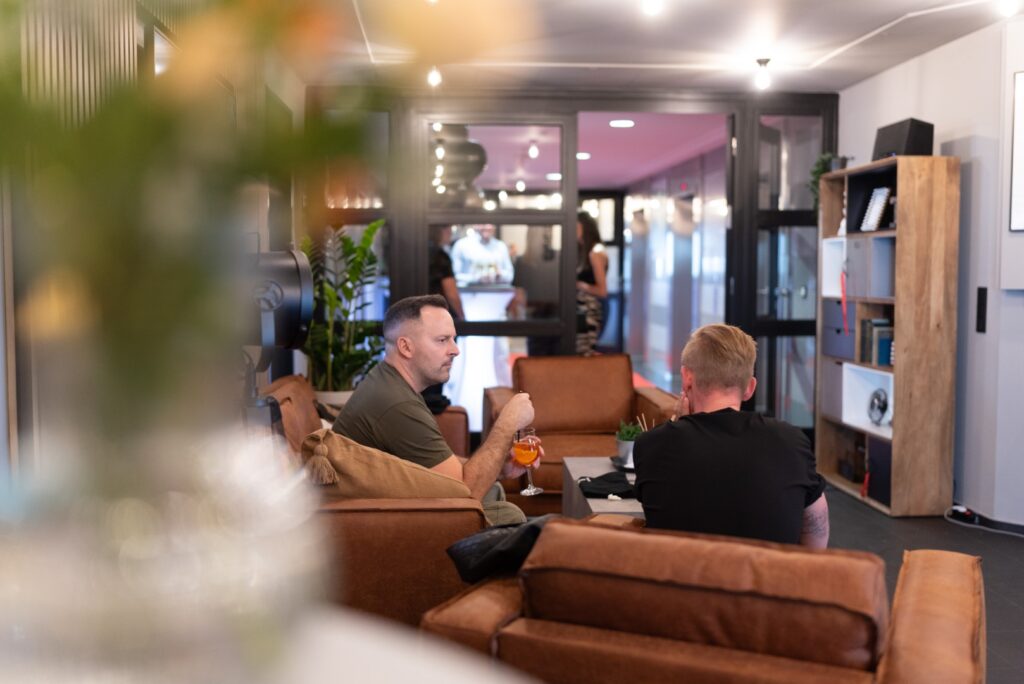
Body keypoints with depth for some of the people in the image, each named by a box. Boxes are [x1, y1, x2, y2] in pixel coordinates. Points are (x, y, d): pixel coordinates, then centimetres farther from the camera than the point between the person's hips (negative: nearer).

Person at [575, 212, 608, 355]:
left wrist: (578, 284, -10)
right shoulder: (584, 250, 15)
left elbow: (602, 291, -14)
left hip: (589, 314, -8)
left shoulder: (596, 252, -11)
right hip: (580, 312, 8)